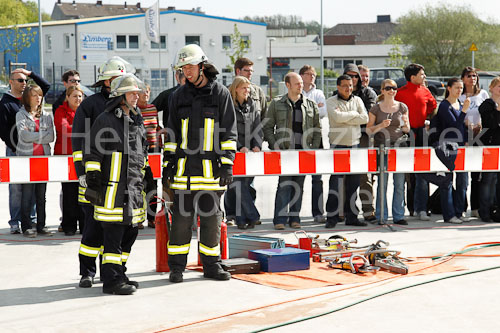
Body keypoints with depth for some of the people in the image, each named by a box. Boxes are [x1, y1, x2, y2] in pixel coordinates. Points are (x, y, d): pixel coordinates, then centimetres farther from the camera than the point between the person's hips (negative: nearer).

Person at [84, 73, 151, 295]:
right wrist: (93, 179, -14)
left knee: (130, 231, 11)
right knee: (114, 233, -8)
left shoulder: (137, 121, 18)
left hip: (134, 187, 8)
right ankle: (111, 279, -3)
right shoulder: (105, 120, -8)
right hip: (113, 187, -8)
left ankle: (119, 273, 22)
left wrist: (147, 175, 27)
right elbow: (93, 153, -9)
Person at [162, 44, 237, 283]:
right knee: (181, 217, 2)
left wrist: (227, 164, -7)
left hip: (211, 168, -2)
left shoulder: (221, 93, 2)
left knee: (211, 217, 5)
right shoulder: (178, 96, 10)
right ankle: (177, 267, 10)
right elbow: (172, 134, 14)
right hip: (183, 167, 2)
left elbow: (229, 133, 0)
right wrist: (167, 165, 9)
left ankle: (211, 265, 16)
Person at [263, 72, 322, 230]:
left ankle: (294, 218, 14)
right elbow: (267, 127, 5)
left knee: (299, 186, 7)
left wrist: (314, 149, 3)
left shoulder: (311, 104, 10)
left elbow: (317, 129, 14)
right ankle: (280, 219, -5)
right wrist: (275, 147, -6)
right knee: (284, 185, -9)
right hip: (284, 151, -3)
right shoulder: (277, 103, 3)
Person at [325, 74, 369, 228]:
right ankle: (332, 217, -4)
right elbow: (338, 117, -17)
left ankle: (351, 216, 14)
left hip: (354, 144, 4)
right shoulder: (331, 102, 1)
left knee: (353, 182, 6)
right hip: (337, 145, -4)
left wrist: (345, 117, -8)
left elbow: (365, 118, -2)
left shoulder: (357, 100, 12)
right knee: (335, 181, -8)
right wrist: (354, 114, -4)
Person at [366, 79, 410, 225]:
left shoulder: (402, 107, 10)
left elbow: (407, 130, 15)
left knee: (400, 183, 2)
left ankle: (398, 216, 11)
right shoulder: (376, 109, 3)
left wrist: (405, 124, -7)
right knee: (382, 183, -2)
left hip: (399, 146, 2)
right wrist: (381, 126, -12)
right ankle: (381, 217, 6)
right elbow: (368, 130, 4)